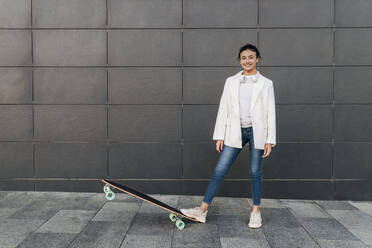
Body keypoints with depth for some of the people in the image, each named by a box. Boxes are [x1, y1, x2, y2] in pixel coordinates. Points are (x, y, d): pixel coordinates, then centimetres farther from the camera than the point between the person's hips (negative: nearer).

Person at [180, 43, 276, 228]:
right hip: (235, 132, 2)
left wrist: (270, 140, -3)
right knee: (219, 171, -1)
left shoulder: (266, 84, 4)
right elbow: (223, 109, 7)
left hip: (257, 132, -1)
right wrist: (219, 136, 3)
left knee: (255, 173, 7)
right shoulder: (231, 82, 9)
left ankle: (256, 211, 24)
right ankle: (202, 210, 4)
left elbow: (270, 112, 2)